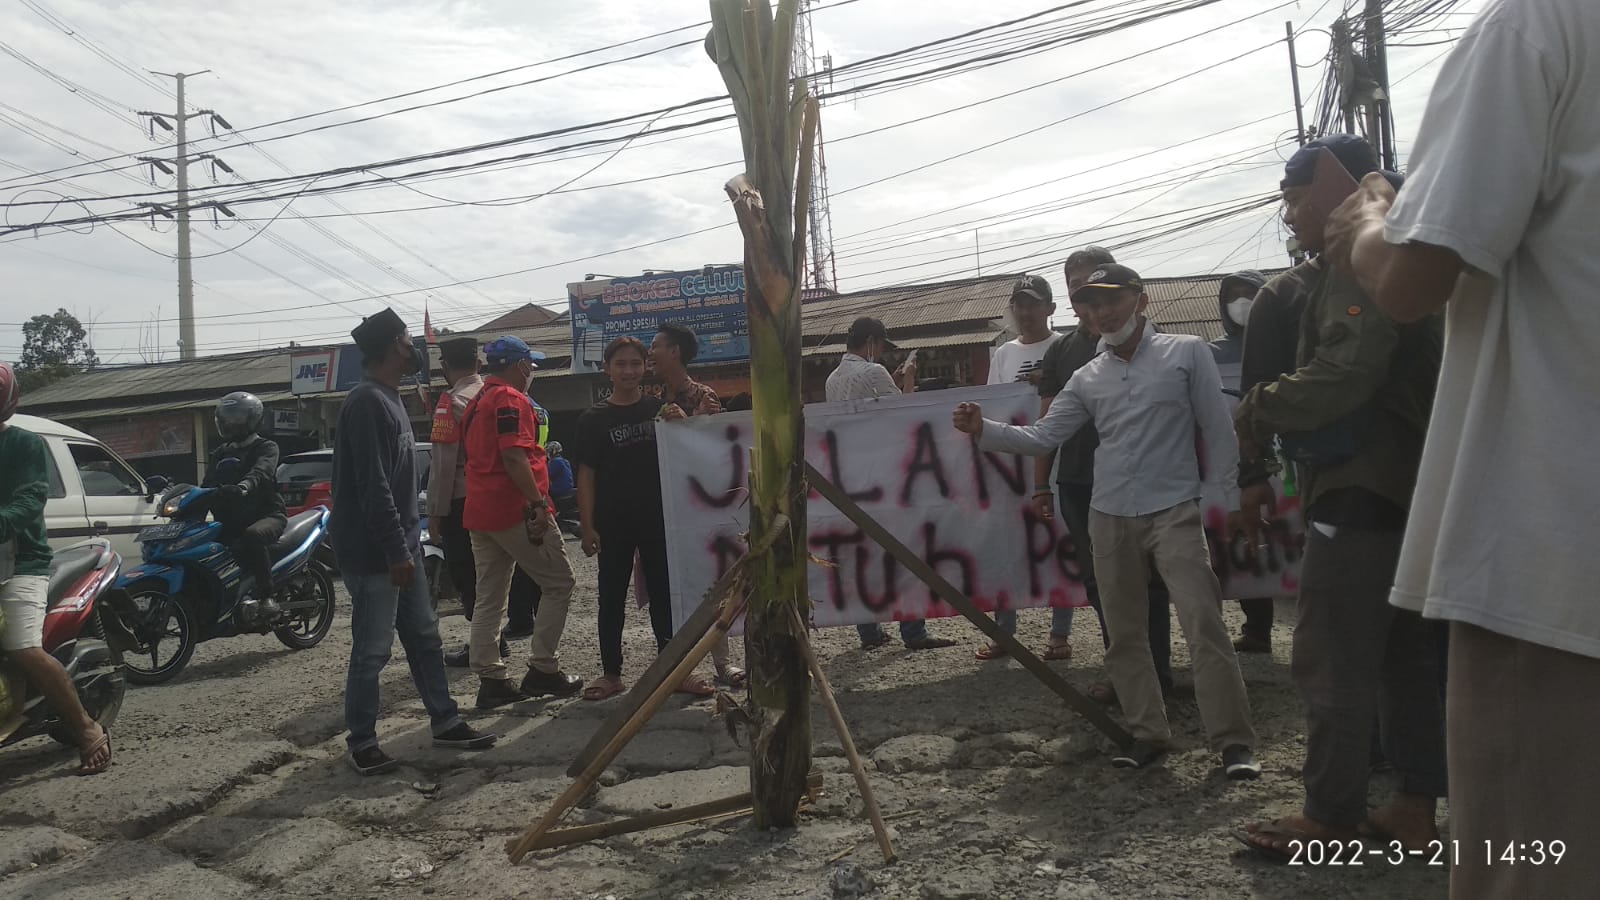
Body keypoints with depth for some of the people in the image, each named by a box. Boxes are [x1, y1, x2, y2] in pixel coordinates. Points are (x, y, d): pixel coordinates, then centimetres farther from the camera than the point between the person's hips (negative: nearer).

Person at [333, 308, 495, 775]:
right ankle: (361, 742, 13)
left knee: (424, 636, 14)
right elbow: (372, 486, -22)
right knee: (373, 650, -1)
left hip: (400, 544, 10)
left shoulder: (390, 400, 15)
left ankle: (446, 723, 23)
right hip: (372, 552, -10)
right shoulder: (367, 403, -16)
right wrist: (396, 551, -22)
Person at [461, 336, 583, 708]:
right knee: (559, 584, 1)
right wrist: (538, 503, -23)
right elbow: (514, 457, -21)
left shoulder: (476, 403, 19)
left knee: (489, 600, 9)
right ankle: (543, 671, 1)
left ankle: (491, 681, 10)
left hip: (479, 513, 9)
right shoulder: (511, 399, -10)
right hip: (516, 510, -9)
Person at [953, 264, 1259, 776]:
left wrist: (1222, 499, -3)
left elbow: (1217, 429, 1)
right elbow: (1042, 437, 7)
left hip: (1174, 510, -4)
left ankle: (1233, 740, 1)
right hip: (1110, 517, 4)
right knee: (1124, 634, 8)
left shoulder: (1186, 352, 1)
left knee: (1204, 624, -9)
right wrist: (984, 430, -7)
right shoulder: (1087, 380, 10)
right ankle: (1148, 733, 20)